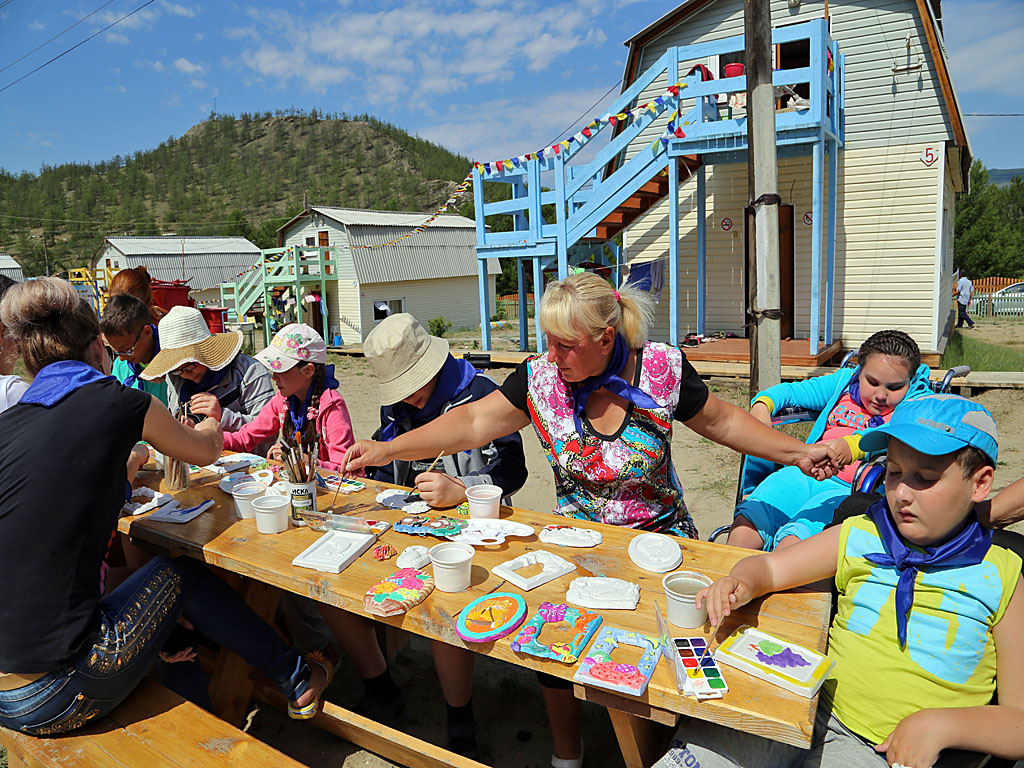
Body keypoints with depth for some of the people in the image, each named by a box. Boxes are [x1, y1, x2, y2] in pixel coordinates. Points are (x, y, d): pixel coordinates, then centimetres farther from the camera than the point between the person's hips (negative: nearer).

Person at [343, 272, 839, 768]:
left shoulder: (662, 369, -12)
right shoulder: (539, 378, -9)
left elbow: (724, 423, 1)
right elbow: (473, 424, -8)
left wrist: (796, 453, -8)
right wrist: (386, 449, -14)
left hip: (657, 537, -1)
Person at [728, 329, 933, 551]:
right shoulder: (845, 381, 19)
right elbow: (791, 390, 23)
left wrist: (850, 446, -39)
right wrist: (762, 405, -2)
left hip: (849, 490, -5)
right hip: (804, 473, 5)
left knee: (791, 544, -33)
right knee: (744, 529, -22)